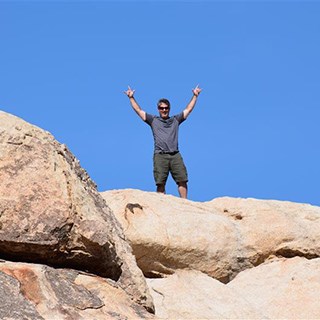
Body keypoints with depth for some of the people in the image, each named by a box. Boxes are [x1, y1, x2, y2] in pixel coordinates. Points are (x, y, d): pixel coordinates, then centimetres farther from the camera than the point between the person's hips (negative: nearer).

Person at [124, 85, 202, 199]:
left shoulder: (175, 120, 20)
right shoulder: (153, 120, 16)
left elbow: (188, 109, 26)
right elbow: (139, 110, 17)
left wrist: (195, 96, 28)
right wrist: (131, 98, 16)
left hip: (175, 155, 2)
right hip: (160, 156, -2)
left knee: (182, 180, -7)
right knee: (160, 183, -7)